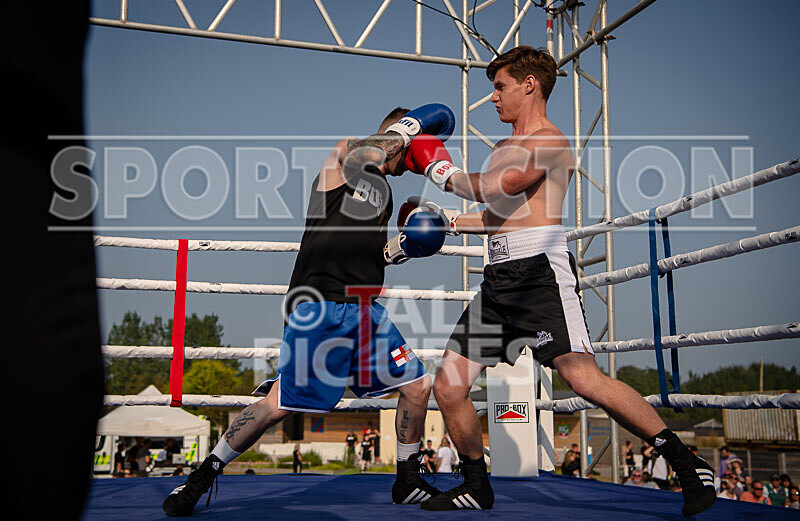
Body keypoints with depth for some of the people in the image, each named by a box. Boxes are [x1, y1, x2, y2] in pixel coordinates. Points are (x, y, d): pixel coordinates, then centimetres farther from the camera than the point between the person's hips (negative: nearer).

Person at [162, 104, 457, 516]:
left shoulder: (384, 194, 24)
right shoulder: (343, 154, 3)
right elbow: (365, 155, -23)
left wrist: (398, 249, 11)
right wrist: (410, 125, -9)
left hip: (365, 308, 8)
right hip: (321, 305, -8)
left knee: (416, 387, 4)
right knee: (280, 404, -10)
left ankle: (407, 482, 23)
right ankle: (205, 474, 9)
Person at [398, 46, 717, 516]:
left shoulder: (549, 141, -2)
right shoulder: (503, 149, 27)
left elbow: (500, 186, -17)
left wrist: (444, 174, -2)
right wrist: (450, 221, 24)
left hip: (541, 269, -8)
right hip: (499, 278, 9)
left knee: (583, 377, -22)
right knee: (448, 387, 4)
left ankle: (689, 465, -7)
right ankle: (477, 486, 22)